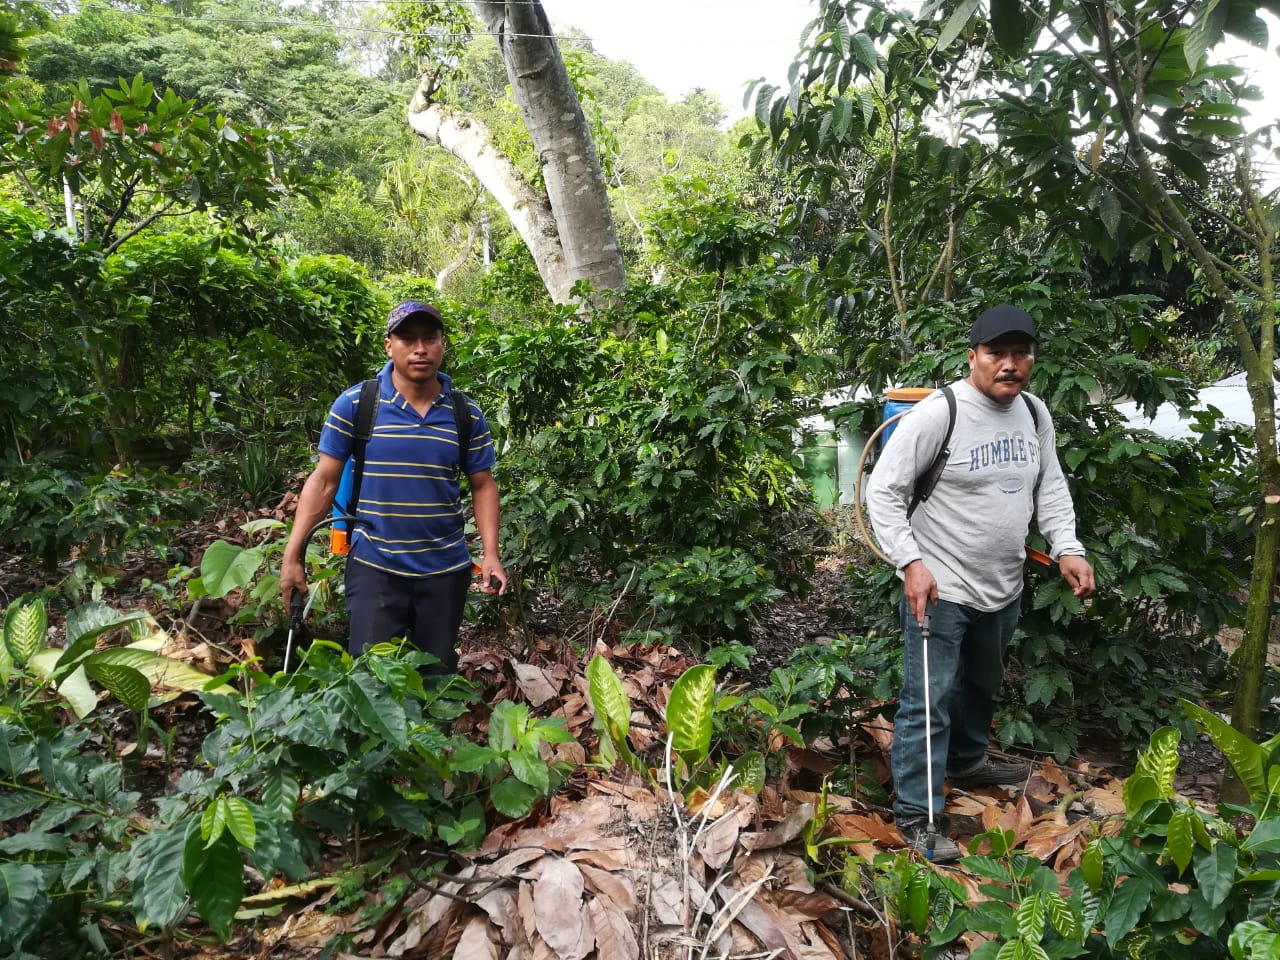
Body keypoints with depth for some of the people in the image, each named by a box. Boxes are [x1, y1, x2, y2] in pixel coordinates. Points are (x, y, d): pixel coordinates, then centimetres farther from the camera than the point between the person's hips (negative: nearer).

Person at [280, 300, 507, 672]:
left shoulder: (467, 415, -1)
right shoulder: (354, 404, -7)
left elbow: (483, 486, 4)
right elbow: (324, 480, -4)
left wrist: (491, 554, -7)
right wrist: (292, 556, -7)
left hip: (446, 570, 2)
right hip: (373, 568, -2)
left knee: (438, 675, 16)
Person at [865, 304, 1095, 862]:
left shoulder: (1034, 412, 5)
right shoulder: (937, 413, -18)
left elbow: (1050, 486, 14)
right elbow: (884, 491, -16)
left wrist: (1067, 548, 0)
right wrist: (911, 563, -23)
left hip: (1003, 589, 8)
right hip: (939, 589, -7)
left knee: (983, 687, 26)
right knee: (929, 703, -2)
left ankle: (967, 761, 50)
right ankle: (915, 815, 11)